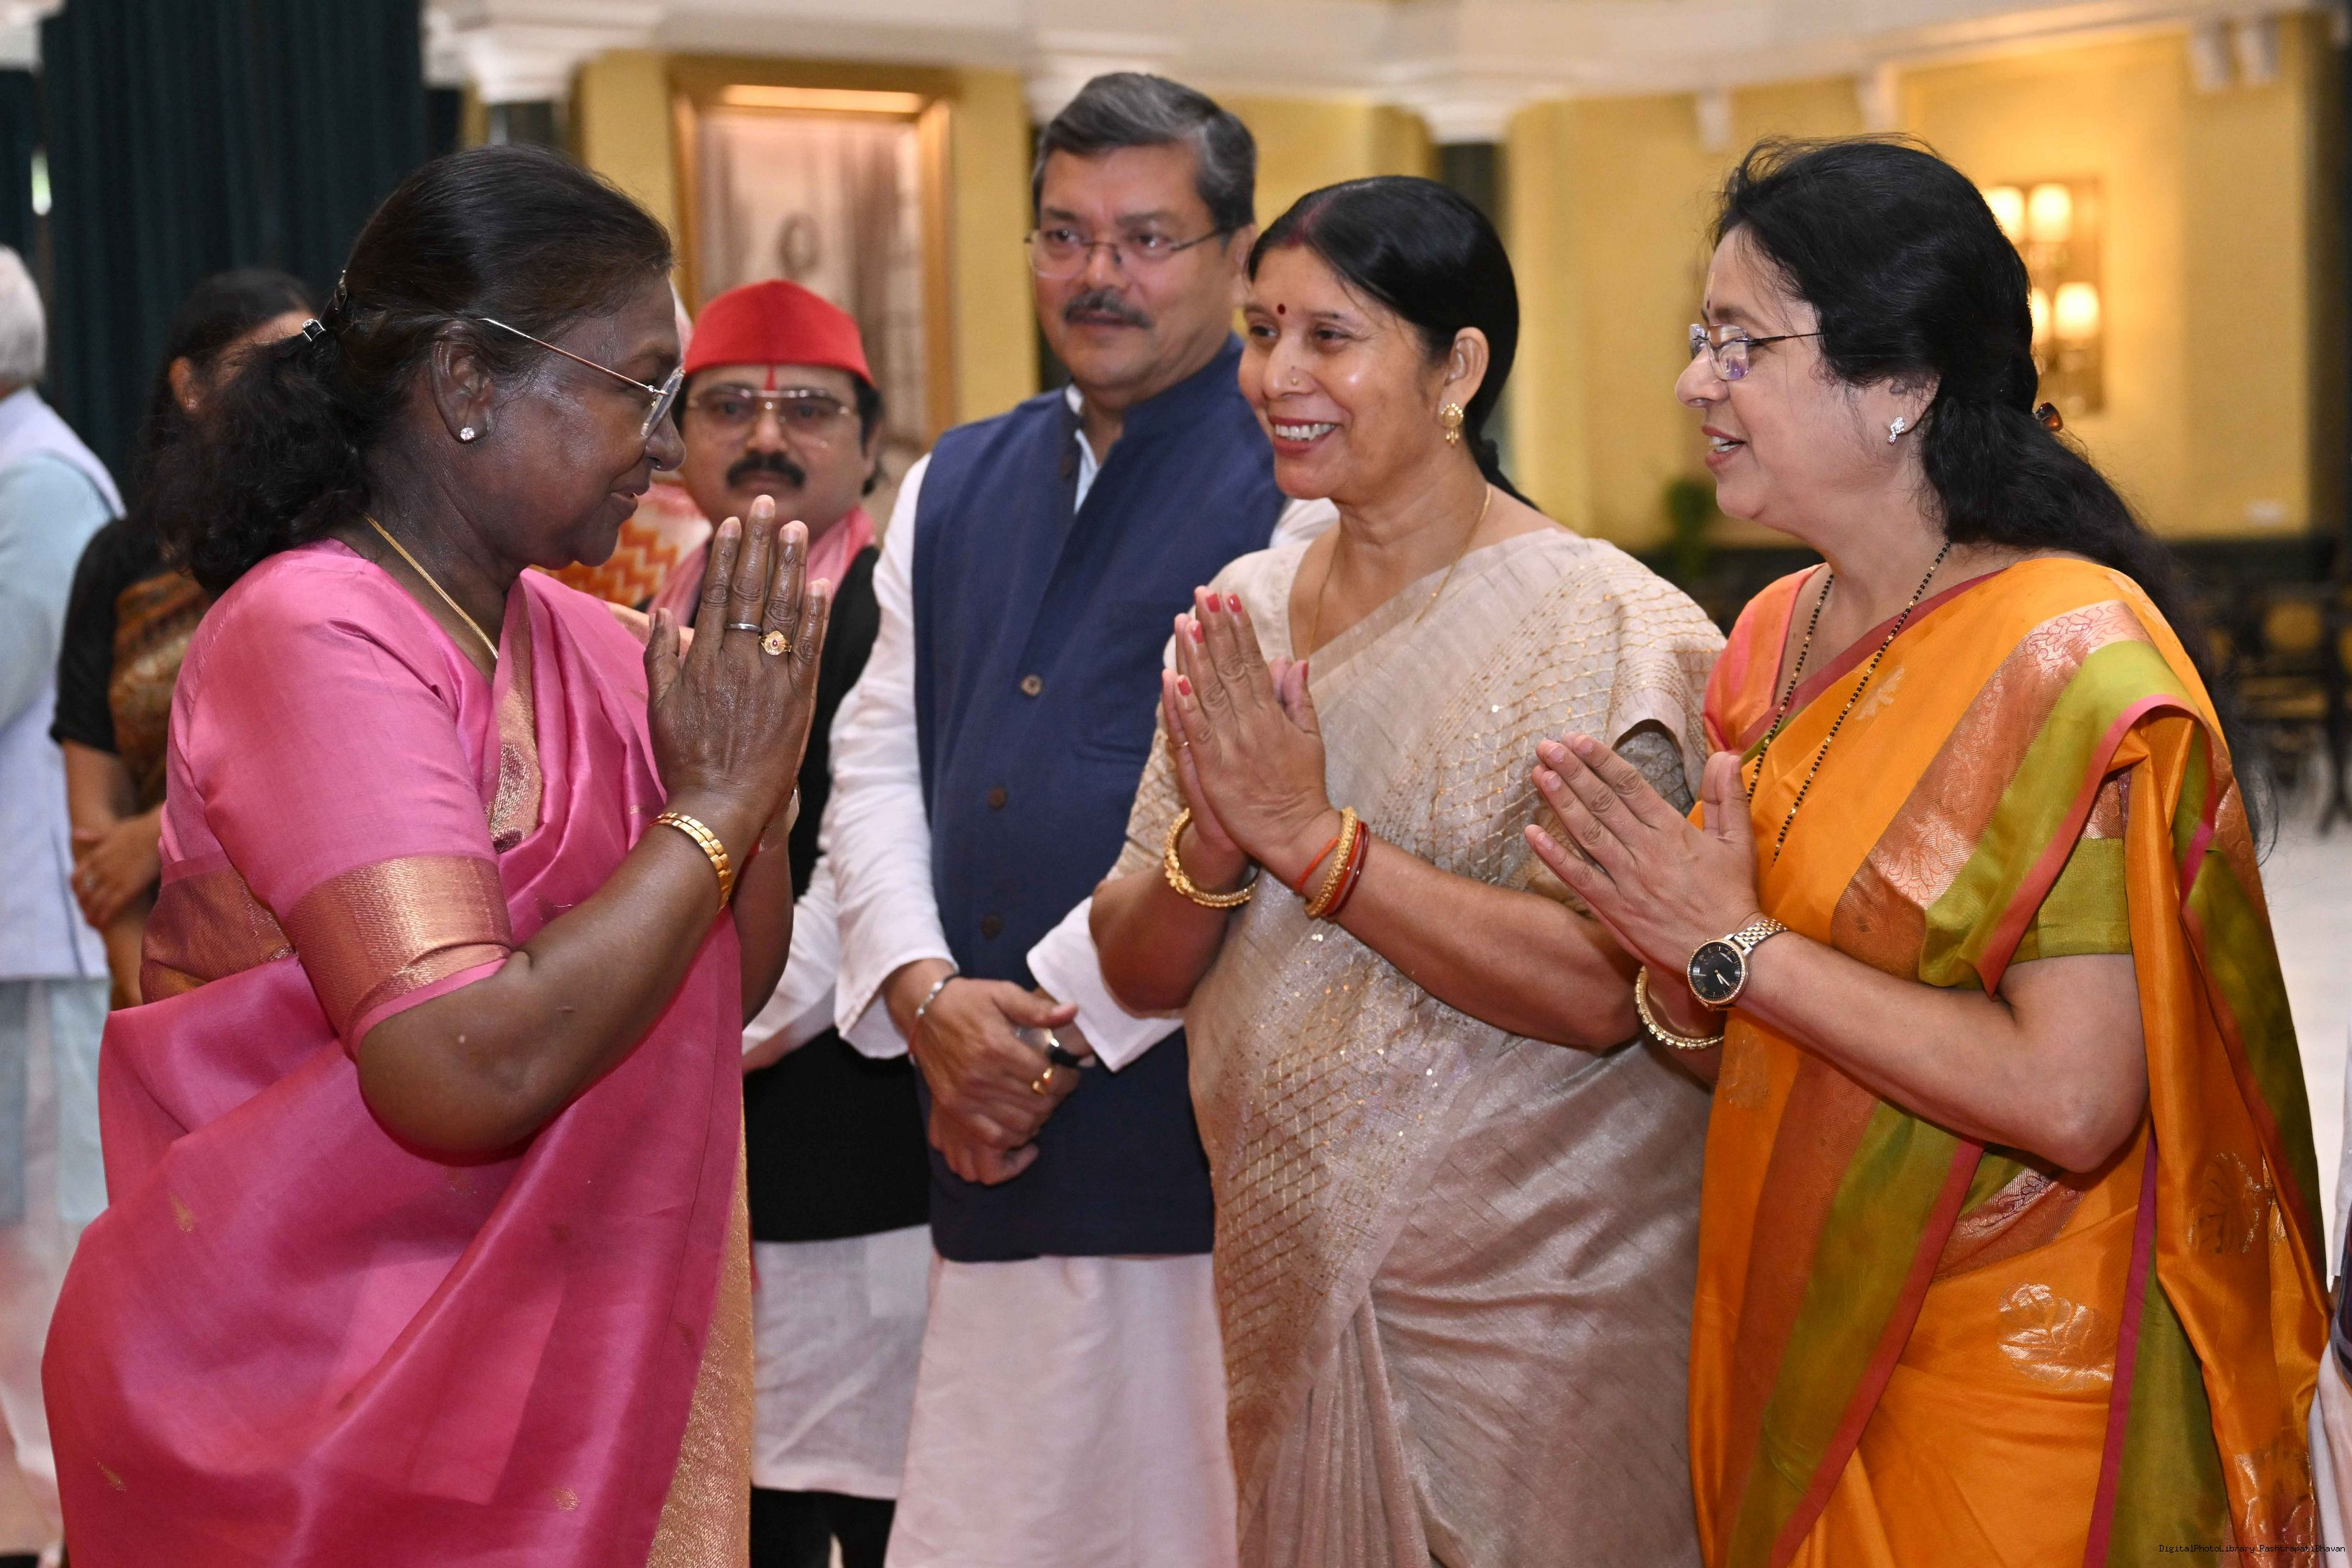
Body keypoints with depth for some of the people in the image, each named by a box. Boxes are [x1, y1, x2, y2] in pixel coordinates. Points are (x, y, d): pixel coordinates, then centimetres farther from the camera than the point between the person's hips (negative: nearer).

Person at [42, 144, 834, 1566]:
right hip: (315, 1392, -7)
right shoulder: (318, 639, -20)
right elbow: (466, 1074, -31)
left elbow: (732, 989, 9)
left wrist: (755, 779, -9)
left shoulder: (584, 641, 3)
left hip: (571, 1364, 8)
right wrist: (714, 803, -21)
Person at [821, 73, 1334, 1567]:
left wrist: (1061, 1031, -11)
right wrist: (926, 997, -3)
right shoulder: (955, 487, 17)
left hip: (1207, 1137, -6)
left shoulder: (1302, 480, -5)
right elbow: (877, 765, 14)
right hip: (995, 1145, 6)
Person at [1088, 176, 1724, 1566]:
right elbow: (1141, 970, 5)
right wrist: (1211, 845, -16)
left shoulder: (1614, 631, -13)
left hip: (1535, 1297, -5)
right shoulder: (1242, 614, 5)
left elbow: (1606, 990, -25)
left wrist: (1311, 836, -23)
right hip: (1292, 1281, 5)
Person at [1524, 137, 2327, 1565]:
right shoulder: (1777, 637, 5)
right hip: (1795, 1336, 7)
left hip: (2006, 1380, -7)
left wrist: (1738, 945, -20)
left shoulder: (2074, 659, -19)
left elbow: (2071, 1100, -26)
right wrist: (1680, 972, -10)